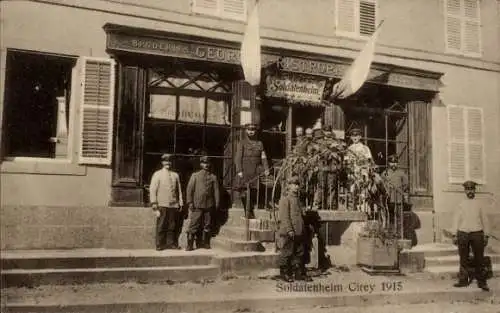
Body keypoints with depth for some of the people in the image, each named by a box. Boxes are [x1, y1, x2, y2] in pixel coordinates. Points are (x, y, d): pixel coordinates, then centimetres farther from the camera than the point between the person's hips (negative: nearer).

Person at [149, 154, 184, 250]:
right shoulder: (157, 174, 6)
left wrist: (180, 203, 11)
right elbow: (152, 189, 2)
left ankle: (171, 243, 12)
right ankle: (160, 245, 5)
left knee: (172, 226, 4)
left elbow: (179, 190, 16)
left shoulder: (175, 175, 15)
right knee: (161, 226, -2)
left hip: (174, 205, 3)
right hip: (162, 205, -3)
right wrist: (154, 203, -6)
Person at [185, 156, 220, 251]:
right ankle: (190, 244, 0)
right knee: (194, 224, -5)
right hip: (197, 205, -2)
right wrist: (190, 202, -5)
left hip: (209, 205, 2)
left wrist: (217, 204, 4)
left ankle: (205, 243, 18)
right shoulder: (195, 175, 6)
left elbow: (216, 191, 10)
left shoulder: (213, 177, 10)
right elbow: (189, 189, 2)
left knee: (207, 225, 7)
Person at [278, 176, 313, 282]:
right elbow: (284, 217, -15)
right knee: (287, 253, 1)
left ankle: (300, 273, 18)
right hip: (289, 233, -8)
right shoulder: (285, 199, -8)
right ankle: (284, 273, 12)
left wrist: (303, 229, 18)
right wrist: (289, 230, -20)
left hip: (299, 232, 8)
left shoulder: (296, 199, 17)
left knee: (300, 253, 11)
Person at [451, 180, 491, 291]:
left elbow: (485, 220, 9)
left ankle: (481, 281, 11)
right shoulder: (461, 204, 10)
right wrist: (455, 235, 3)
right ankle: (463, 280, 11)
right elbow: (456, 220, 9)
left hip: (477, 233, 0)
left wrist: (486, 235, 4)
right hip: (463, 234, 1)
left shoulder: (479, 204, 9)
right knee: (463, 259, 4)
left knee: (479, 259, 2)